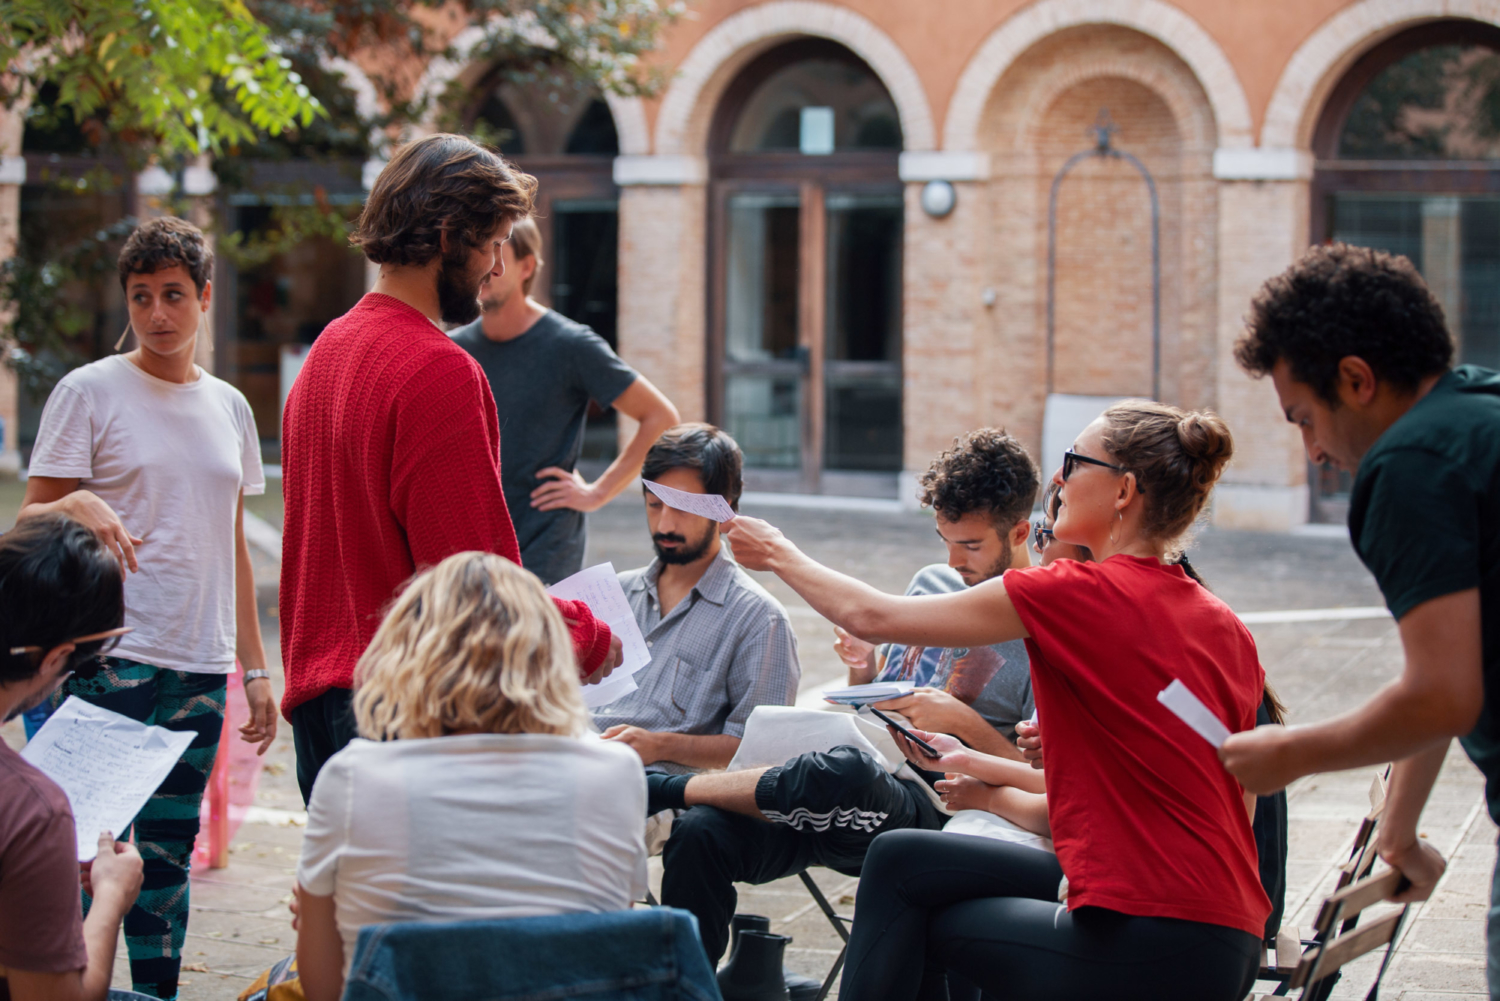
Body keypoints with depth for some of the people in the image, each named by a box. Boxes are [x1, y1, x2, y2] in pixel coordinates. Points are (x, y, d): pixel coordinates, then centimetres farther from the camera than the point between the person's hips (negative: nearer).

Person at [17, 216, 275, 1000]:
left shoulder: (229, 407, 14)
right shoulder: (89, 392, -1)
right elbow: (31, 524, -4)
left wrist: (256, 668, 16)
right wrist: (78, 506, -27)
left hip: (201, 669, 5)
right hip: (112, 661, -5)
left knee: (168, 858, 9)